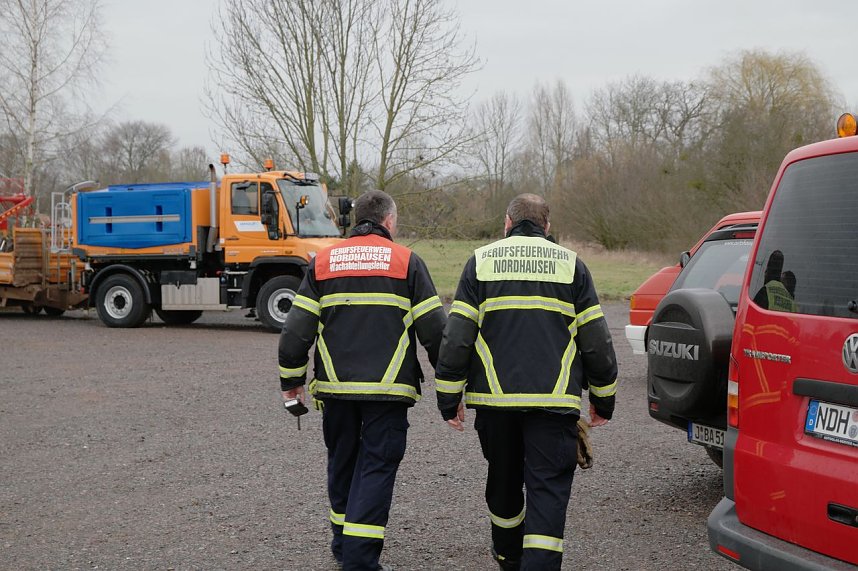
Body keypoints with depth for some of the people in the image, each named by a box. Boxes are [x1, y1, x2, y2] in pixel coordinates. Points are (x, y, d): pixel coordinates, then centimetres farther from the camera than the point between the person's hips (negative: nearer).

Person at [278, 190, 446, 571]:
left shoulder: (323, 262, 8)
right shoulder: (406, 261, 0)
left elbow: (297, 329, 4)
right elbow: (434, 328, -2)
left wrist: (291, 379, 15)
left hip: (335, 386, 4)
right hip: (388, 389, -3)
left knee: (342, 463, 18)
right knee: (377, 468, 0)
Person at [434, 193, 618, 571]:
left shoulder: (481, 261, 5)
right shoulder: (571, 264, 5)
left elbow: (457, 337, -1)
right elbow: (596, 340, 4)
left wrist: (449, 398, 5)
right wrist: (603, 399, 14)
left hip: (495, 398, 2)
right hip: (554, 399, -2)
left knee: (503, 480, 20)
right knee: (549, 489, 0)